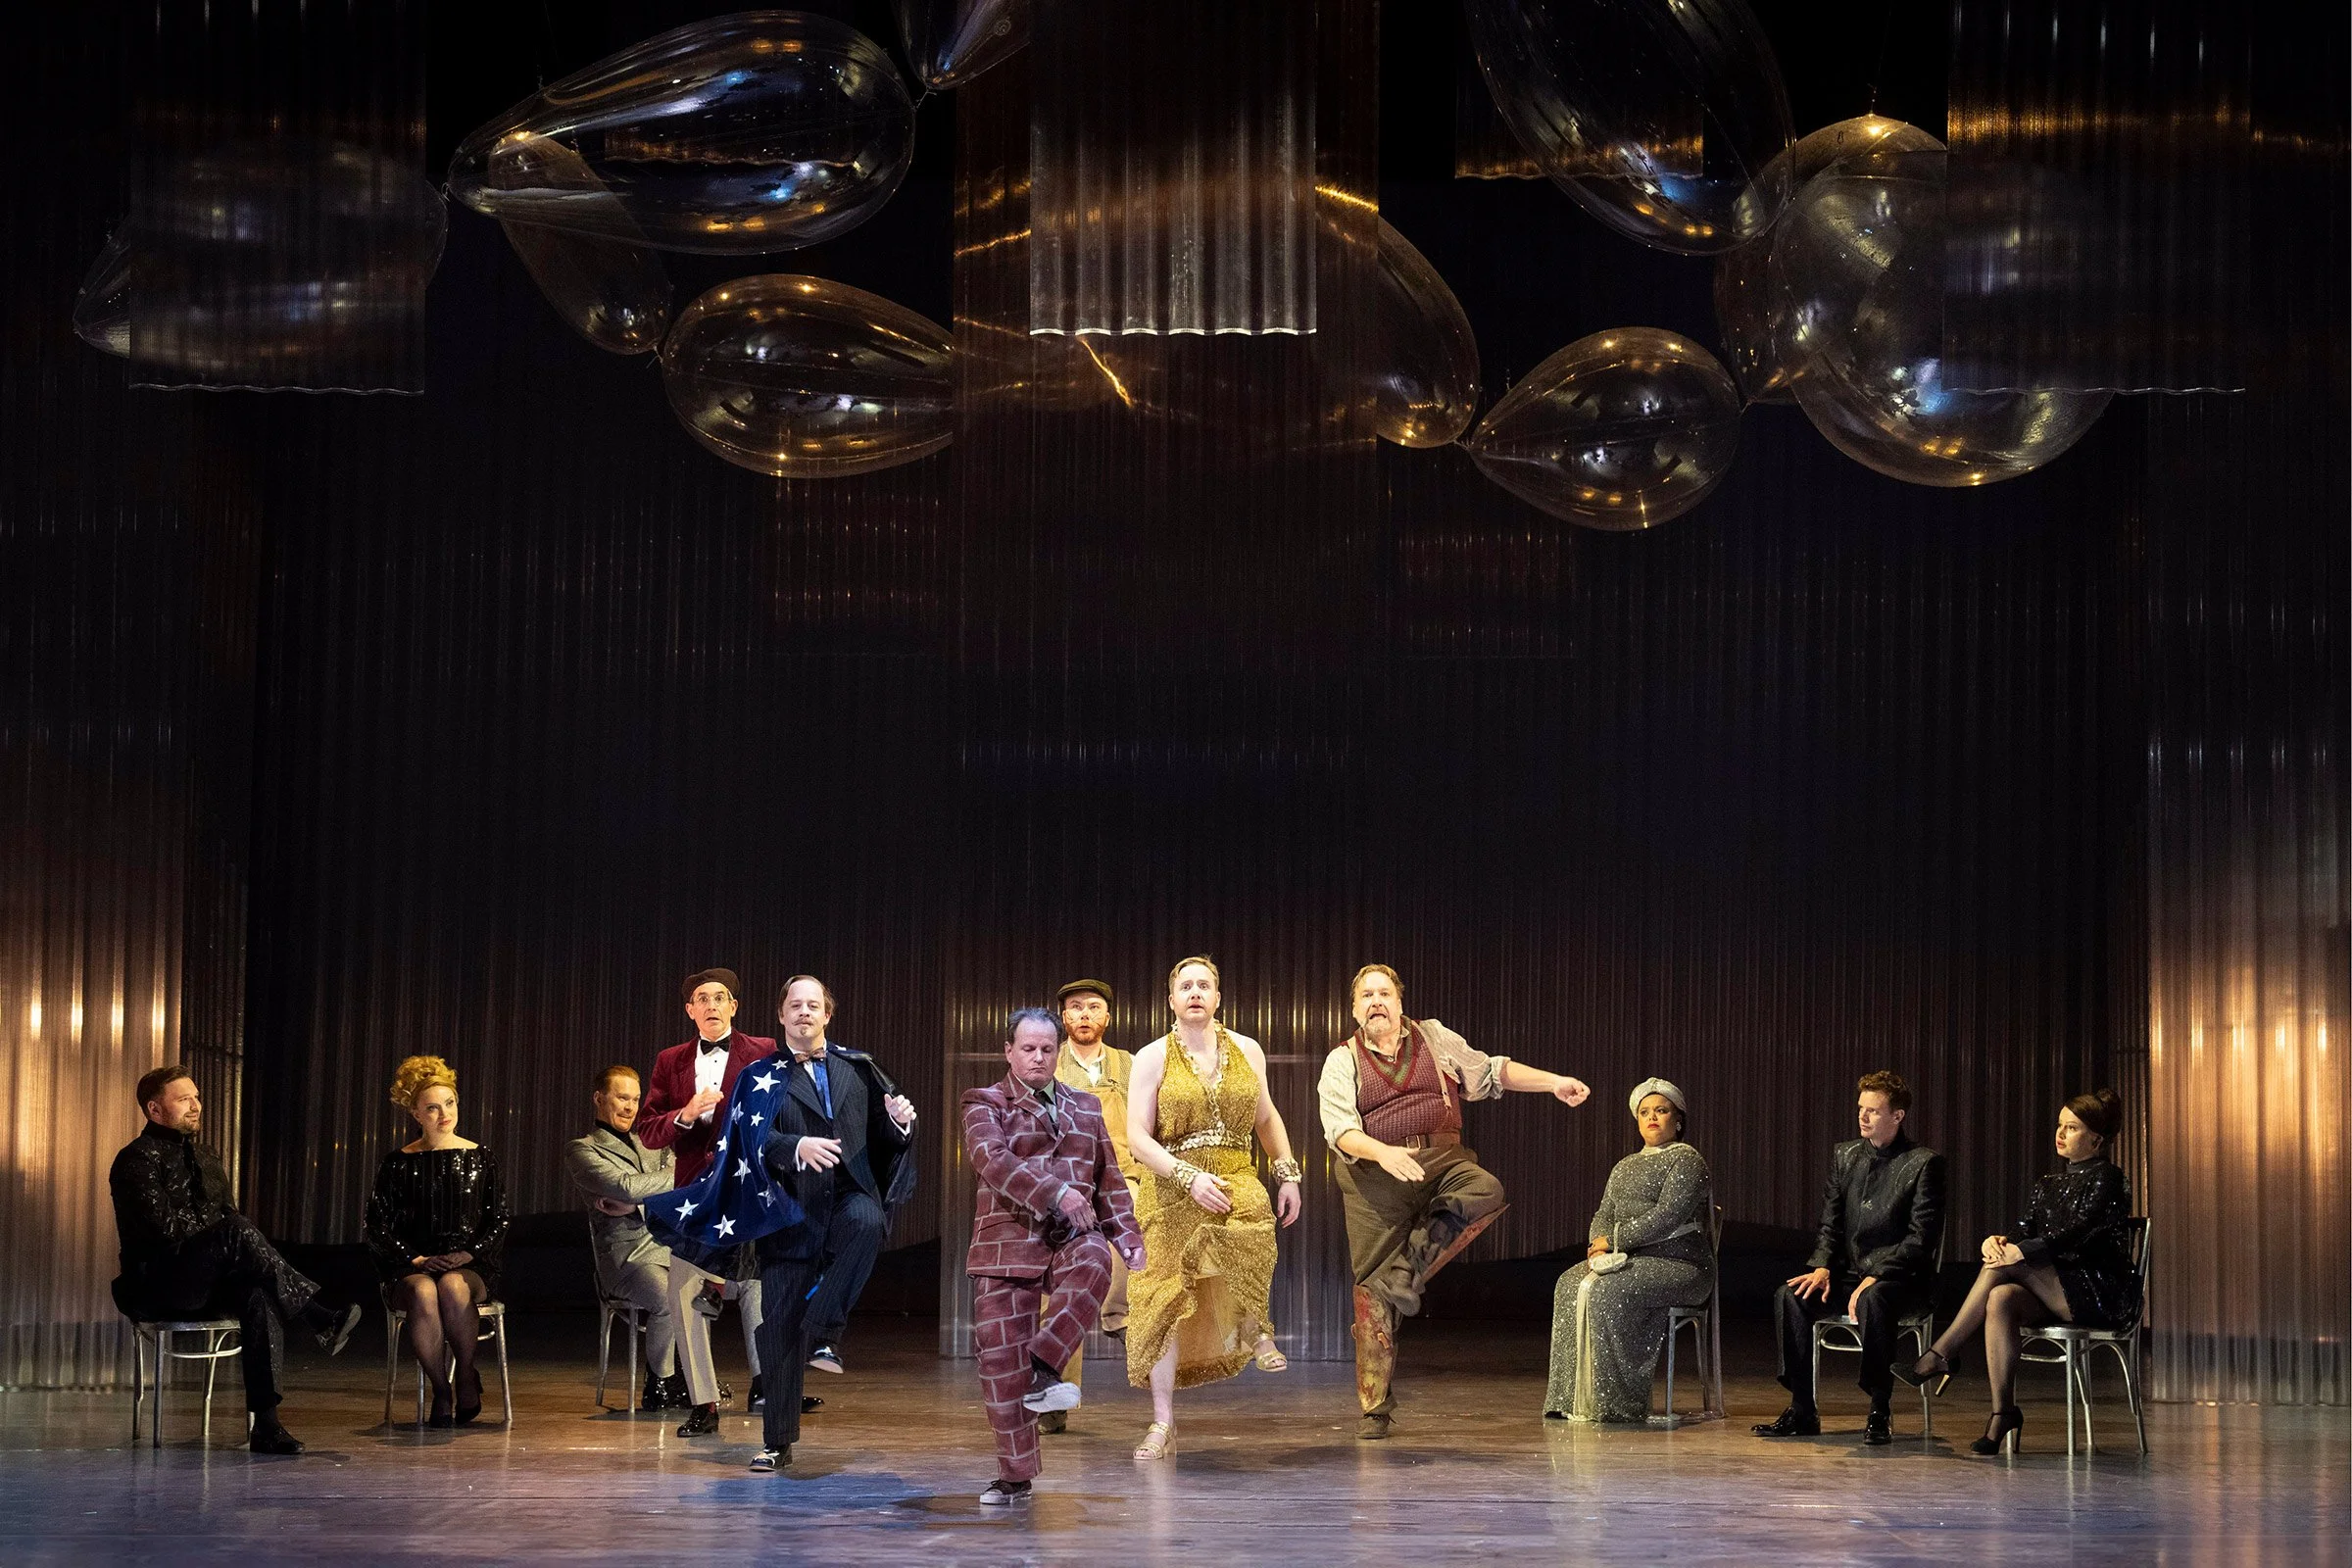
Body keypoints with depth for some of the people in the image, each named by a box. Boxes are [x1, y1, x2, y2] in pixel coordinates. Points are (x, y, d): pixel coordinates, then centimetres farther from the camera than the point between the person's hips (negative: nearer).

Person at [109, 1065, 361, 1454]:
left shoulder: (204, 1158, 23)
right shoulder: (137, 1159, -3)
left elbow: (230, 1213, 19)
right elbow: (163, 1228, -16)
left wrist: (241, 1258, -4)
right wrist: (225, 1245, -12)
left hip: (210, 1283, 7)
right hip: (157, 1287, -7)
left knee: (259, 1297, -30)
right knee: (235, 1231, -33)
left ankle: (265, 1422, -37)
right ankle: (322, 1317, -35)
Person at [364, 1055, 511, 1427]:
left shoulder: (480, 1159, 10)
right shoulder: (398, 1163, 8)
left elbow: (498, 1221, 8)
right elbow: (379, 1228, 4)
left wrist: (467, 1255, -8)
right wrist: (416, 1260, -10)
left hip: (469, 1267, 0)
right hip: (412, 1268, 0)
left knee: (453, 1286, -37)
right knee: (424, 1293, -37)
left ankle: (466, 1376, -14)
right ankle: (440, 1389, -22)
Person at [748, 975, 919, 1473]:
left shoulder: (856, 1067, 13)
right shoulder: (764, 1076, 6)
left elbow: (884, 1133, 16)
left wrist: (899, 1119, -7)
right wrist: (798, 1146, -28)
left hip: (850, 1199, 0)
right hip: (793, 1213, 0)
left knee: (867, 1222, -38)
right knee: (780, 1327, 0)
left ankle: (823, 1334, -27)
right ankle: (777, 1442, 13)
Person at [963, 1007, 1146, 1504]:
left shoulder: (1085, 1106, 18)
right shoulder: (985, 1105, 4)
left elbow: (1109, 1178, 21)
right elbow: (993, 1159, -16)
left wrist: (1126, 1235, 7)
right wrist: (1056, 1193, -28)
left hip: (1071, 1237, 2)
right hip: (1008, 1243, -2)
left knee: (1093, 1262, -36)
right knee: (1002, 1361, -4)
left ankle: (1045, 1368, -28)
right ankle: (1014, 1477, 6)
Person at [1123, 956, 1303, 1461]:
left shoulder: (1246, 1051, 8)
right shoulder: (1153, 1058, -1)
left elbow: (1267, 1118, 21)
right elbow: (1138, 1138, -6)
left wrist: (1288, 1175, 11)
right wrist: (1190, 1178, -18)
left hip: (1238, 1180, 1)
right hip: (1175, 1192, -1)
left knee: (1251, 1231, -34)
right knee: (1167, 1303, -2)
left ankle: (1253, 1330, -4)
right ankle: (1163, 1423, 10)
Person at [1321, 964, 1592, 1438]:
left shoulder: (1434, 1037, 13)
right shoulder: (1342, 1061, 5)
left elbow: (1490, 1071, 20)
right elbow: (1340, 1131, -8)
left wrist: (1553, 1083, 11)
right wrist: (1384, 1152, -27)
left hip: (1442, 1161, 2)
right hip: (1375, 1174, -2)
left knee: (1486, 1192, -33)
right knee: (1371, 1290, -5)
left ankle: (1408, 1271, -20)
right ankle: (1373, 1407, 4)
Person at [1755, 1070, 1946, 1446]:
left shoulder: (1923, 1163, -6)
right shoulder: (1844, 1155, 12)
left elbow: (1921, 1238, -13)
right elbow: (1830, 1224, 12)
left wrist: (1875, 1278, -22)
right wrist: (1822, 1267, -8)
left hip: (1899, 1278, -6)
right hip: (1849, 1273, 6)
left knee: (1872, 1301, -39)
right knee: (1789, 1296, -21)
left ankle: (1879, 1413, -28)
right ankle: (1802, 1411, -16)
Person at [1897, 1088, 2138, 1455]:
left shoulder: (2107, 1178, -3)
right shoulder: (2048, 1185, 20)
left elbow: (2080, 1237, -17)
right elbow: (2025, 1234, 10)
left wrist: (2018, 1252, -23)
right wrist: (1995, 1242, -14)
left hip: (2101, 1296, -6)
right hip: (2053, 1295, 6)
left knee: (2005, 1266, -26)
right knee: (2000, 1299, -28)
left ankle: (1940, 1354, -22)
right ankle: (2003, 1414, -33)